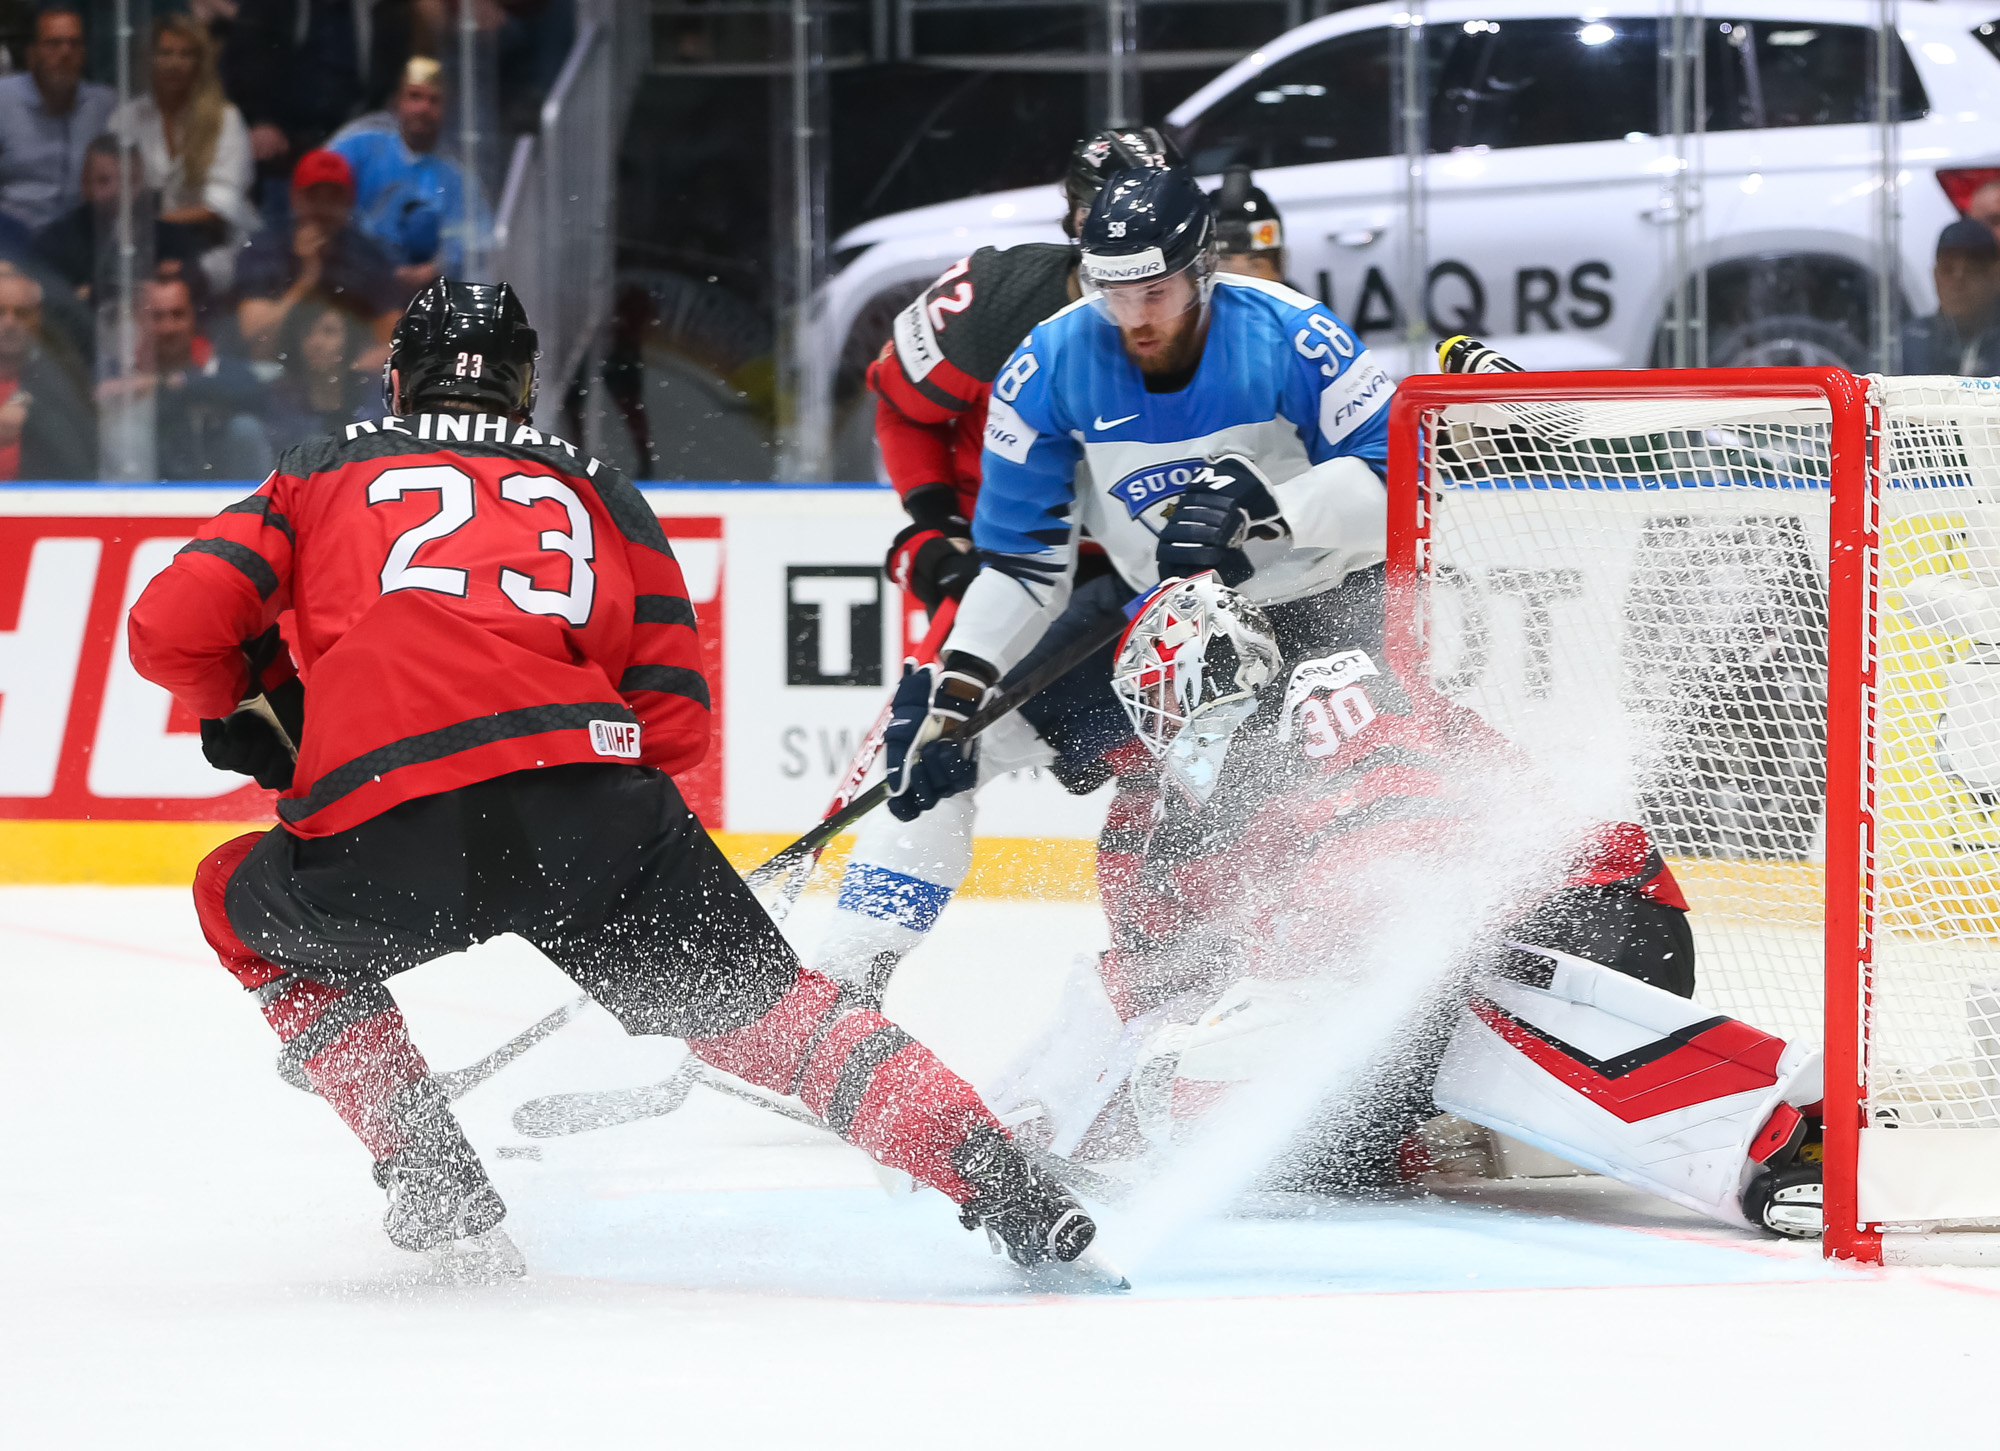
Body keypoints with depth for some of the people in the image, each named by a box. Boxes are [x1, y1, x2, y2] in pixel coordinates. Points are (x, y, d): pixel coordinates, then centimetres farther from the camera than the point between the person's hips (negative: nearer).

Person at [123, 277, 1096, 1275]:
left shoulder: (324, 473, 25)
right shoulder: (598, 494, 29)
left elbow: (172, 629, 14)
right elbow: (674, 723, 20)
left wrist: (251, 705, 34)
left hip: (385, 842, -1)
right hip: (595, 805, 1)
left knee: (245, 902, 30)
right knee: (765, 1007, 17)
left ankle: (429, 1172, 18)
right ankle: (994, 1178, -2)